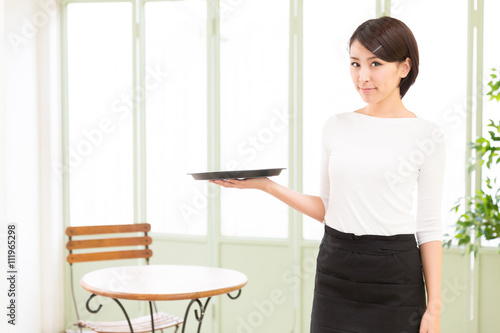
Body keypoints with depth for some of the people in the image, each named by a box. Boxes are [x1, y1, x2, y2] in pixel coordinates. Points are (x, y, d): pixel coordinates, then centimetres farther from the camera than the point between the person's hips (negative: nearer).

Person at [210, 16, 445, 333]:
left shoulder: (426, 135, -4)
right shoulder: (336, 127, 5)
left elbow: (429, 226, -3)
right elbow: (327, 209, 10)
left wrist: (434, 306, -5)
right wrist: (266, 185, -1)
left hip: (395, 279, -3)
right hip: (335, 270, 3)